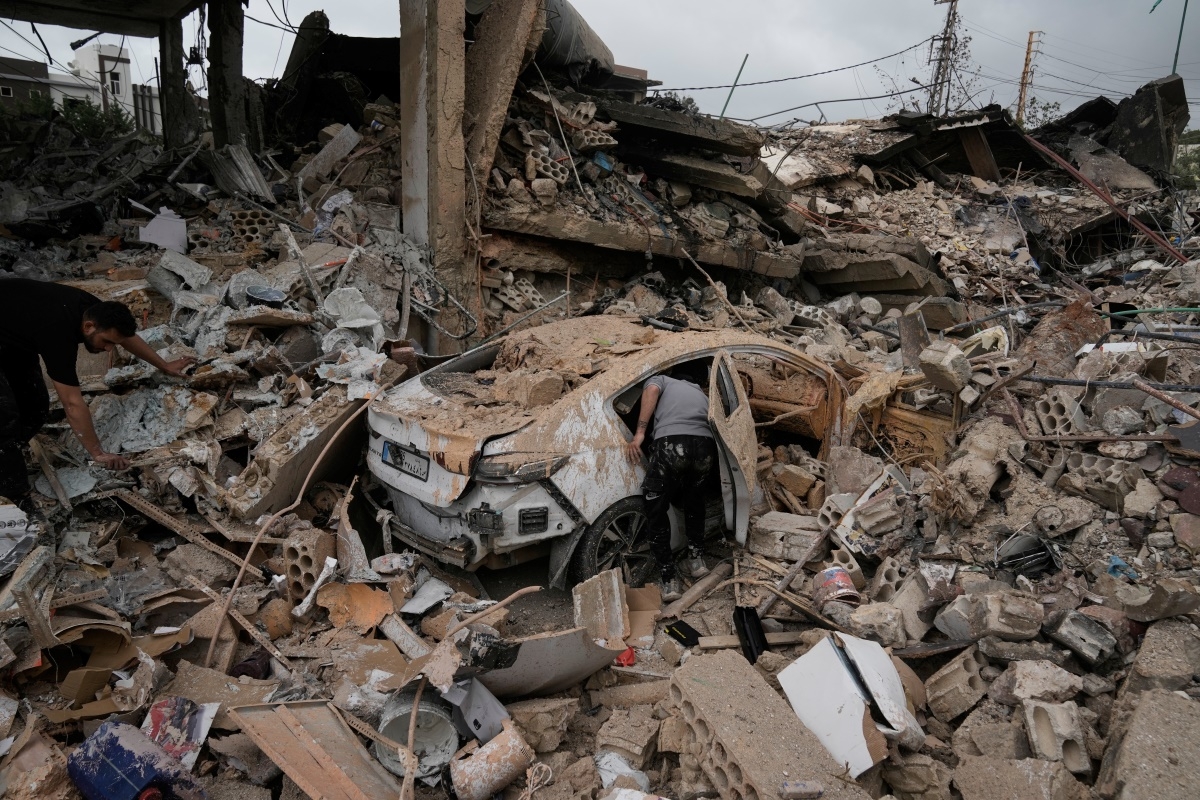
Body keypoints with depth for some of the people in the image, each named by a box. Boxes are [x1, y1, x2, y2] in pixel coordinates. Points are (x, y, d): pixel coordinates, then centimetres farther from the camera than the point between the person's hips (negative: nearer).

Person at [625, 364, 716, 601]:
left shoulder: (661, 380, 30)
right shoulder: (701, 393, 41)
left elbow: (651, 390, 6)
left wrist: (640, 433, -3)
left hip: (671, 444, -4)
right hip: (706, 446, 4)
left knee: (656, 511, 10)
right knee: (694, 500, 33)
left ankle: (669, 581, 6)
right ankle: (696, 558, 32)